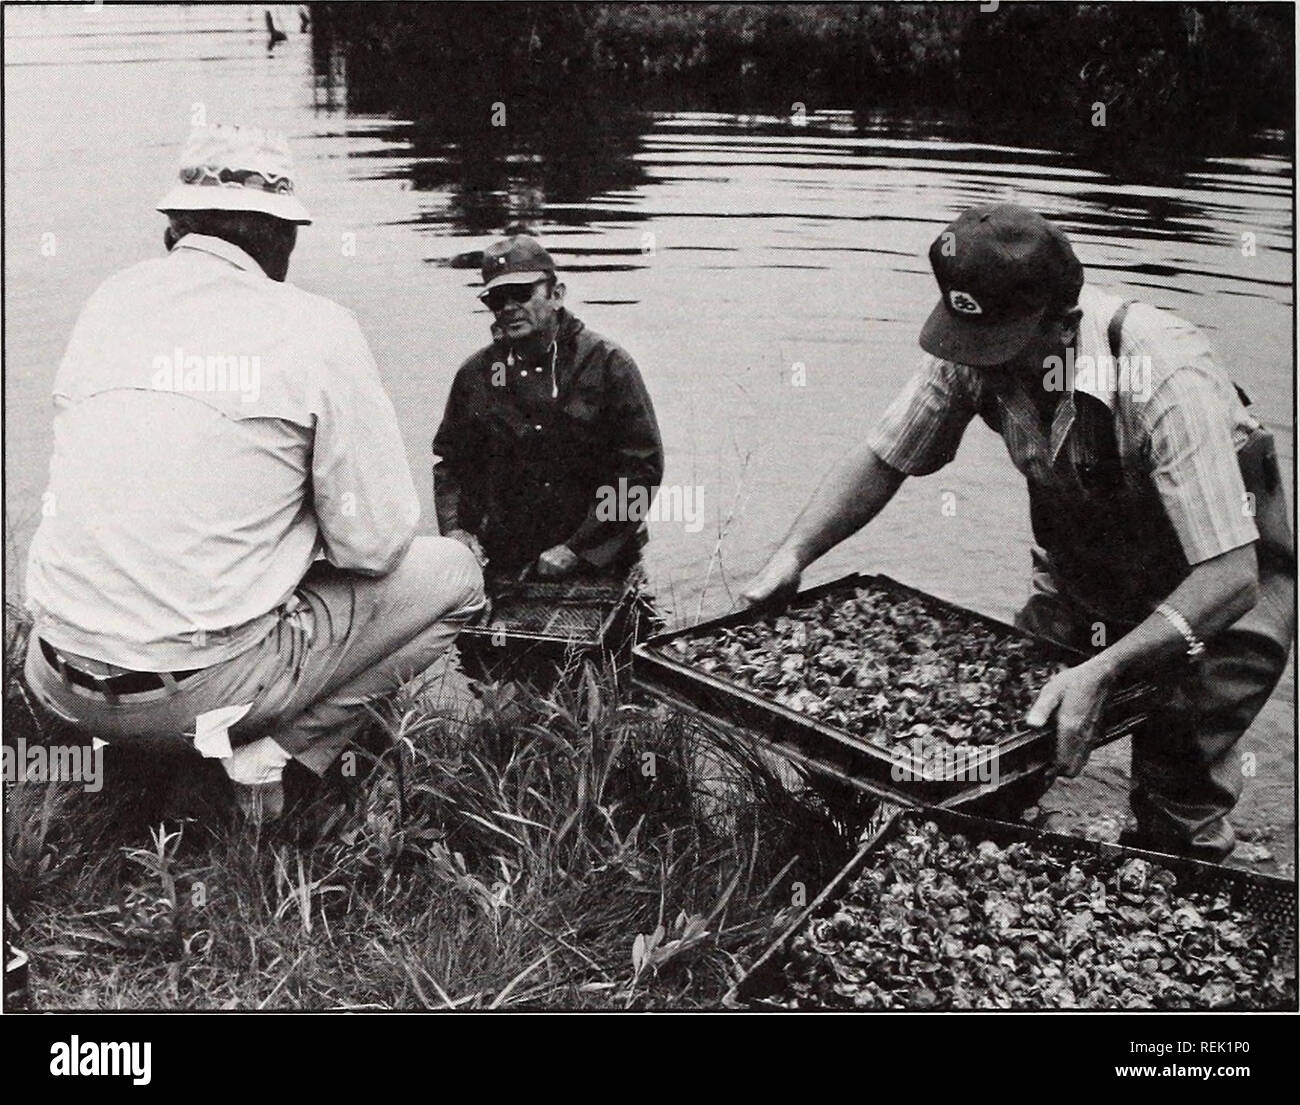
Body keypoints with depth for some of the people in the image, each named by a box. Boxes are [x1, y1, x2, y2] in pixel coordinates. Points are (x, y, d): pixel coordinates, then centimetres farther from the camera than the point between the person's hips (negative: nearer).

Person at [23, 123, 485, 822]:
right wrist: (304, 524, 15)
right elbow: (374, 542, -7)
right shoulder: (316, 328, -8)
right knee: (452, 575, 10)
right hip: (202, 687, -6)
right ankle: (270, 756, 1)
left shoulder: (107, 303, 7)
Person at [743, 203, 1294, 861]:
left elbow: (1231, 574, -37)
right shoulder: (973, 353, -20)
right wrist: (794, 554, -20)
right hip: (1080, 582, 5)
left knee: (1173, 821, -8)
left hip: (1214, 589, -4)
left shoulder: (1164, 378, -36)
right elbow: (884, 458, -7)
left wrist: (1102, 672, -48)